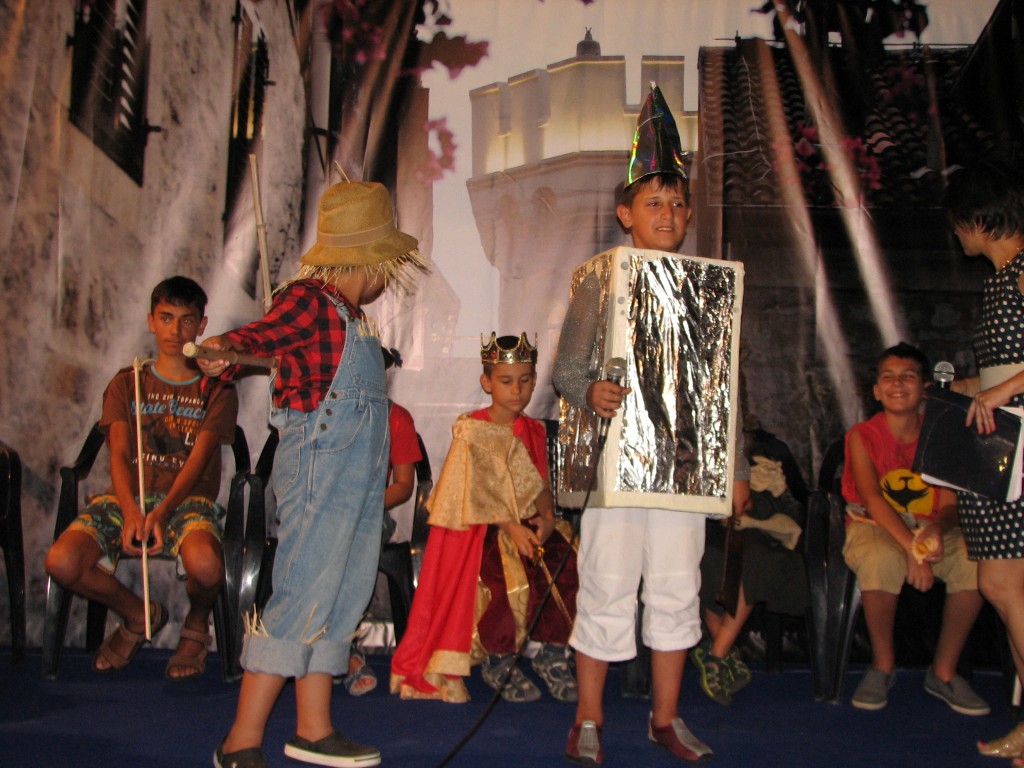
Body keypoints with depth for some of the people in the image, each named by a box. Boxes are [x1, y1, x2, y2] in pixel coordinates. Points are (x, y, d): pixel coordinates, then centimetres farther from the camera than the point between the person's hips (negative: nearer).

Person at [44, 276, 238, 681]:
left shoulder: (217, 391, 9)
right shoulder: (125, 384, 16)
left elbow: (199, 459, -6)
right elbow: (119, 454, 1)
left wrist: (162, 513, -26)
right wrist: (130, 511, -22)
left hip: (189, 499, -2)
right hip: (127, 497, 3)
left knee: (205, 565, -37)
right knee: (61, 562, -26)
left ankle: (196, 626, 4)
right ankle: (138, 615, 7)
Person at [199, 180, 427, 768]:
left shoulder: (351, 313, 16)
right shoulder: (308, 299, -11)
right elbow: (258, 334, -26)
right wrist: (222, 351, -40)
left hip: (358, 474, 10)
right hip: (320, 465, -10)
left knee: (342, 598, 11)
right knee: (303, 598, -9)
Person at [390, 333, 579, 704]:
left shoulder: (535, 432, 14)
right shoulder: (471, 430, -1)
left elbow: (542, 486, 10)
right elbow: (480, 491, -10)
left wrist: (547, 518, -11)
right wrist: (509, 526, -22)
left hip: (529, 525, 5)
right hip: (482, 528, -4)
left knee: (566, 563, -23)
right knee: (507, 575, -31)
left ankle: (553, 653, -3)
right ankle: (498, 660, -4)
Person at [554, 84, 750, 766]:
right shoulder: (598, 282, 2)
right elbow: (567, 365, 0)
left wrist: (737, 469, 11)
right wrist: (589, 392, -24)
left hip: (683, 459, 3)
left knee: (677, 589, 8)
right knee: (607, 590, 0)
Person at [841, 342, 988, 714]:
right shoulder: (862, 435, -5)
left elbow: (949, 504, -5)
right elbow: (871, 498, -19)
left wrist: (937, 528, -31)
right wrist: (911, 547, -34)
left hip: (930, 527, 3)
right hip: (873, 527, -3)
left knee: (974, 562, -27)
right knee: (882, 560, -37)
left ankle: (943, 672, -7)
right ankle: (882, 666, -12)